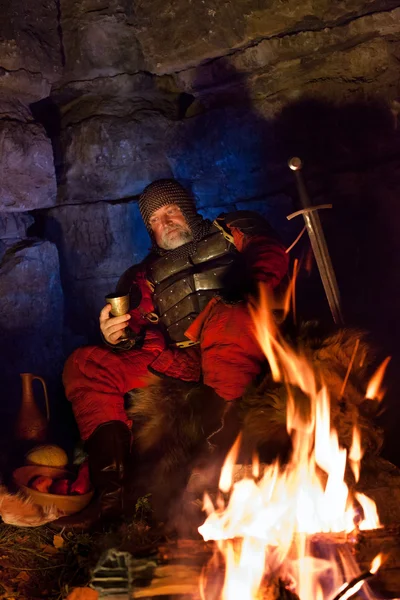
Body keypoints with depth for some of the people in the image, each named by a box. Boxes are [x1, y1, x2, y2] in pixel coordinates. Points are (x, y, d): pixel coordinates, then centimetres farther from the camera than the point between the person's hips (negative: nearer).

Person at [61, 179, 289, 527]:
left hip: (236, 349, -3)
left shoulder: (232, 232, 22)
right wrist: (122, 337, -9)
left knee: (224, 315, -38)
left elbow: (273, 261, 5)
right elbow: (145, 326, 15)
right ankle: (112, 489, -28)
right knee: (82, 364, -13)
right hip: (178, 364, 4)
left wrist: (249, 298, -15)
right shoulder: (146, 275, 29)